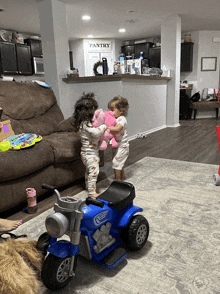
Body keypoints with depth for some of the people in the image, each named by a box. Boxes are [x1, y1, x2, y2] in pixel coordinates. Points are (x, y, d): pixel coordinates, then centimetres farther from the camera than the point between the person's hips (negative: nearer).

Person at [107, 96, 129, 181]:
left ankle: (117, 179, 5)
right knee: (119, 162, 21)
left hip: (122, 146, -9)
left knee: (116, 162, -7)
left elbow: (117, 129, -36)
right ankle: (122, 176, 38)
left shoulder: (122, 119, -19)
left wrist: (107, 127, -39)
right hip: (117, 146, 9)